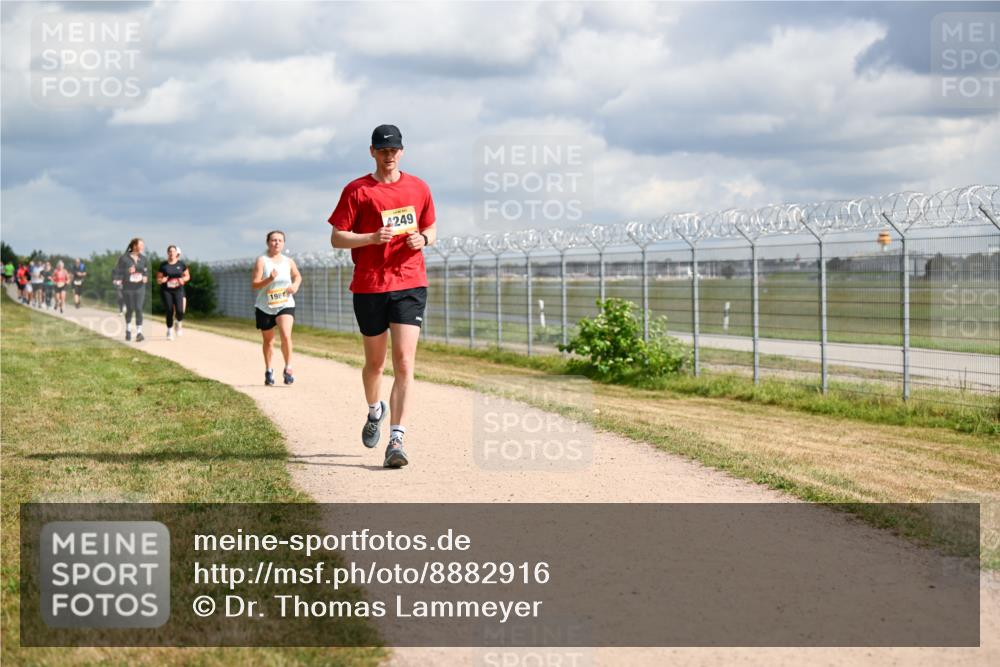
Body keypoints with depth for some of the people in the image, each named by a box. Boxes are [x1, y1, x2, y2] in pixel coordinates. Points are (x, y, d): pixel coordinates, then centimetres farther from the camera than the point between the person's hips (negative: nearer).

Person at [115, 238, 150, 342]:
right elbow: (116, 270, -11)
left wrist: (146, 277, -4)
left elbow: (147, 270, 16)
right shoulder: (124, 258, -8)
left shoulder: (143, 258, 3)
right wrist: (127, 271, -24)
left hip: (140, 288, 2)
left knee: (138, 309, -12)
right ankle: (128, 330, 33)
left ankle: (139, 332, -14)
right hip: (127, 288, -2)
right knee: (130, 309, 9)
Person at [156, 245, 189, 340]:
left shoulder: (181, 264, 3)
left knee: (179, 311, -14)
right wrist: (161, 280, -17)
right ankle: (169, 331, 12)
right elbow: (158, 279, 5)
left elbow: (187, 276, 14)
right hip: (166, 291, 0)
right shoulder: (163, 265, 1)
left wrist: (183, 279, -8)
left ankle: (178, 323, 20)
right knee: (169, 311, -6)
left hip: (178, 290, 0)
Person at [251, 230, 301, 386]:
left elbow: (297, 276, 22)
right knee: (268, 341, 11)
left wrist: (296, 285, 0)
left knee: (286, 335, -21)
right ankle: (268, 371, 30)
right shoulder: (262, 261, -7)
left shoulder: (289, 262, 3)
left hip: (285, 305, 1)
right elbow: (254, 284, -13)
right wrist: (269, 279, -30)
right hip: (265, 307, -1)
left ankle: (288, 369, -12)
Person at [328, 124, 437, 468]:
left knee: (404, 363, -12)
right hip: (369, 287, -1)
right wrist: (373, 238, -18)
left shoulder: (418, 188, 9)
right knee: (375, 363, 12)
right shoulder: (356, 191, 0)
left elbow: (431, 229, 21)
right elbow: (336, 238, -2)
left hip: (410, 285, 1)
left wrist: (423, 239, -3)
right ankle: (375, 411, 44)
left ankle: (396, 440, -14)